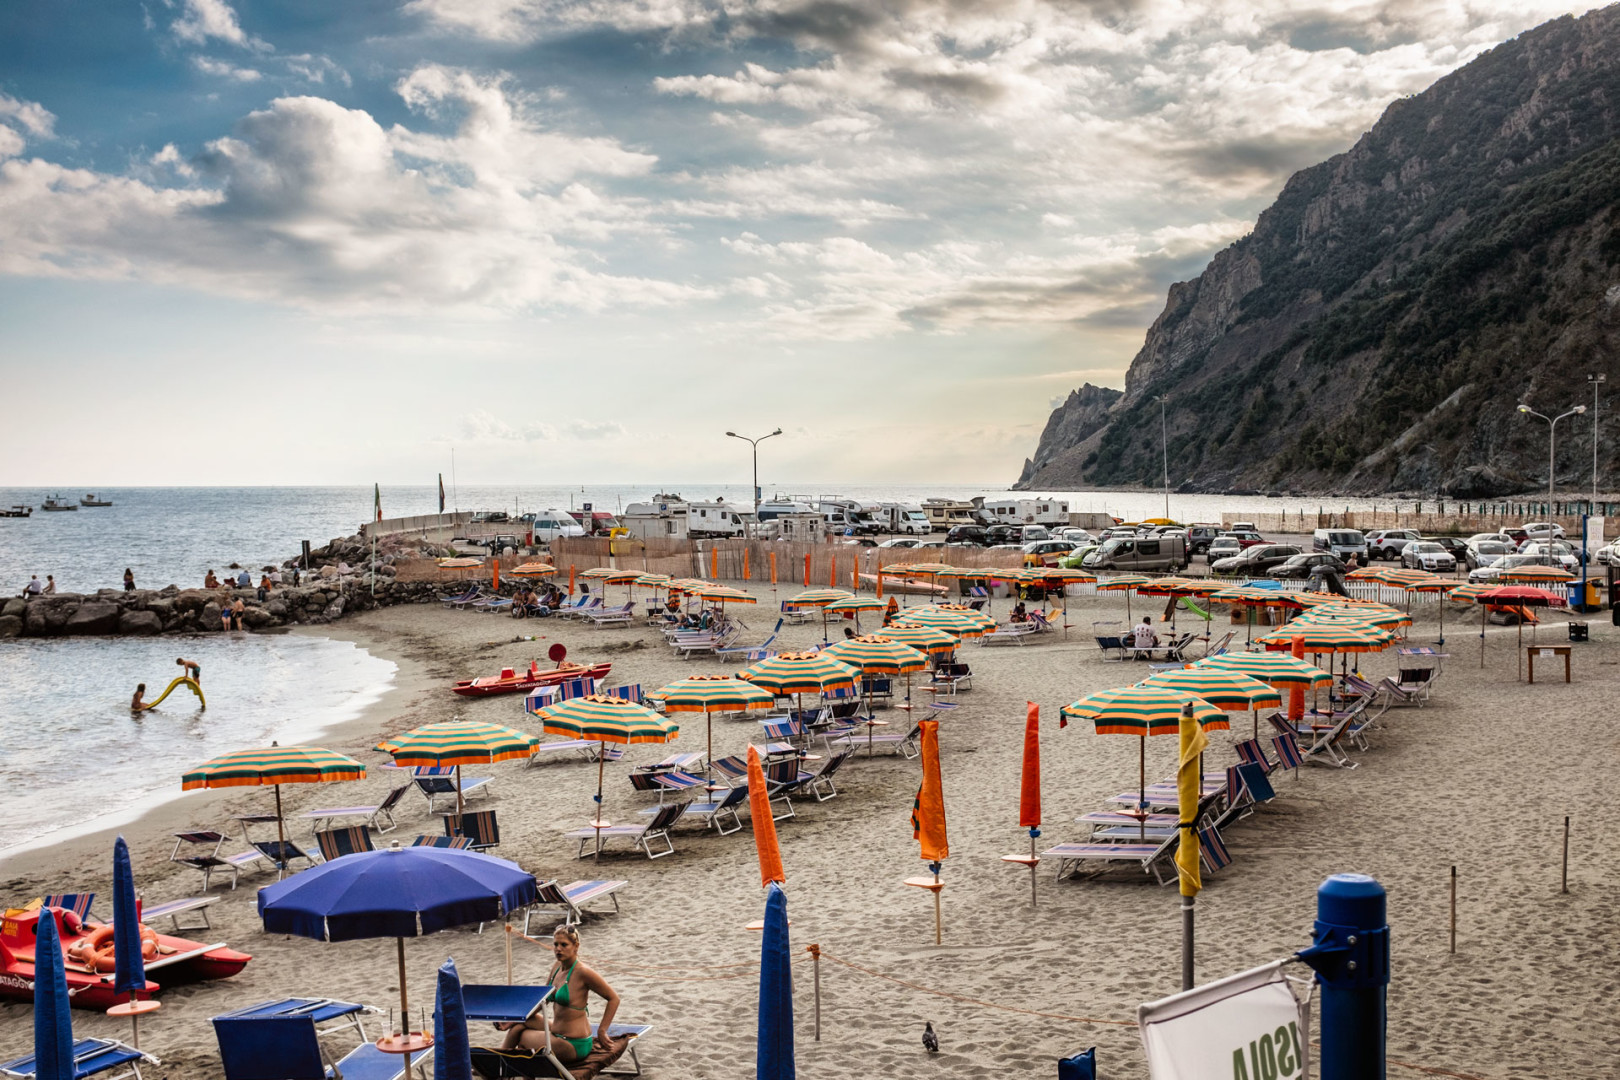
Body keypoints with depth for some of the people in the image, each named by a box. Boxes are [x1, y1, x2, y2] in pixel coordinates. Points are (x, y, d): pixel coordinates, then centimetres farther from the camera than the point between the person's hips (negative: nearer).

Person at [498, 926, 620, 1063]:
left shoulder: (582, 972, -20)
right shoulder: (557, 967, 4)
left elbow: (614, 998, -15)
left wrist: (602, 1031, -13)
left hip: (574, 1046, -7)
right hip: (557, 1032, 7)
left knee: (520, 1036, 2)